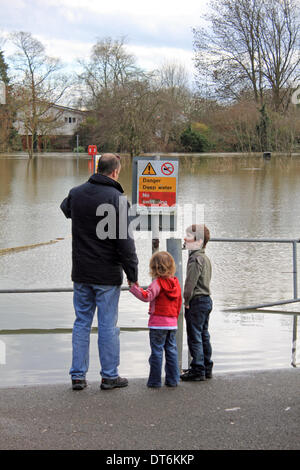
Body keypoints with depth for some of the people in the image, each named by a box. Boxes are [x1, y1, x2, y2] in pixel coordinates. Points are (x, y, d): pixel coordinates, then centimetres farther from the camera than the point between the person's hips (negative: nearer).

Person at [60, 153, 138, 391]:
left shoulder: (76, 193, 3)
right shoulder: (116, 198, -14)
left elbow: (66, 209, 29)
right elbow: (125, 240, -16)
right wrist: (132, 273, -10)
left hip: (81, 273, 5)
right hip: (107, 274, -5)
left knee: (81, 322, 11)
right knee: (108, 325, 3)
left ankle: (78, 375, 12)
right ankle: (110, 376, 10)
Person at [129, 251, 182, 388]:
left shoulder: (157, 283, -13)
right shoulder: (175, 282, 9)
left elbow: (147, 296, -25)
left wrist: (134, 287, -24)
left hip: (158, 323, -6)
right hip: (172, 323, 6)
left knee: (157, 351, -1)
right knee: (171, 350, 12)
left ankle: (155, 380, 3)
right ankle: (173, 380, 14)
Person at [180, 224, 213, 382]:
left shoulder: (195, 259, -17)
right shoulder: (205, 258, 14)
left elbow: (191, 283, -21)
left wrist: (186, 302, -11)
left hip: (196, 302, -10)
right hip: (207, 299, 10)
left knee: (194, 337, -4)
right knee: (204, 336, 15)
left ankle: (197, 370, -2)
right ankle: (206, 368, 21)